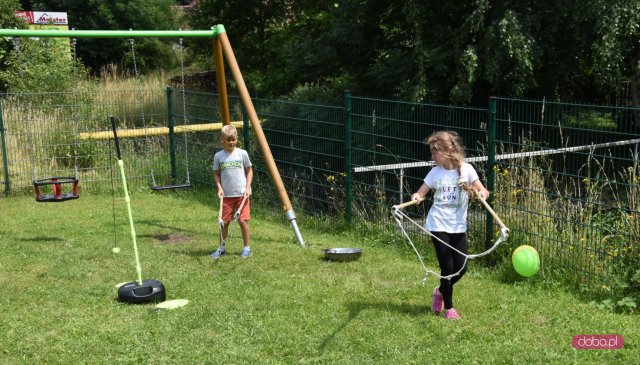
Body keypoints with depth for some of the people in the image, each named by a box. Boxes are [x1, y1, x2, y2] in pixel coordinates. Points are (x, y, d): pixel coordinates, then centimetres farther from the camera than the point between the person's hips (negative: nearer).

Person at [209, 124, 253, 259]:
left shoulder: (242, 153, -2)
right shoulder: (218, 156, 1)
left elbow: (249, 171, 5)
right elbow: (216, 174, 9)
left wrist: (247, 188, -4)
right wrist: (219, 188, -5)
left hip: (242, 194, -1)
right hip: (226, 195, 2)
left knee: (243, 220, -2)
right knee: (224, 221, 6)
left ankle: (246, 248, 11)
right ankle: (222, 248, 20)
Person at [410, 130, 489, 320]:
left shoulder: (466, 169, -4)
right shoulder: (435, 172, -1)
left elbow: (483, 191, -5)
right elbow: (421, 192, 1)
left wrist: (482, 193, -28)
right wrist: (416, 197, -22)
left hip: (458, 227, 1)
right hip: (438, 226, -1)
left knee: (461, 267, 1)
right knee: (447, 267, -3)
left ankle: (441, 291, 32)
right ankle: (448, 307, 18)